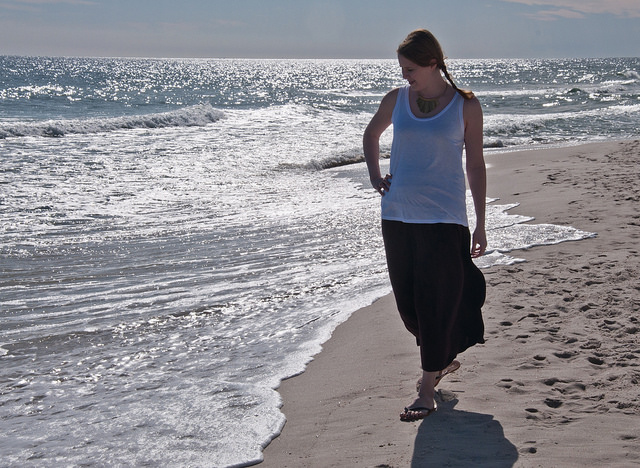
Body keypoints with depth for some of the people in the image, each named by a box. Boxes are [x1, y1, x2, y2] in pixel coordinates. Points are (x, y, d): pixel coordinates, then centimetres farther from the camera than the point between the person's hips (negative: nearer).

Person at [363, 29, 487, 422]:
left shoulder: (466, 105, -3)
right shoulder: (397, 100, 5)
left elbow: (476, 164, 1)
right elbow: (371, 135, 25)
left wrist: (481, 224, 1)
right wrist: (375, 176, 9)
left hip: (444, 217, -4)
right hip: (397, 215, 4)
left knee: (436, 303, -5)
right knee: (408, 301, 11)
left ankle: (427, 390, 4)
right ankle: (444, 360, 36)